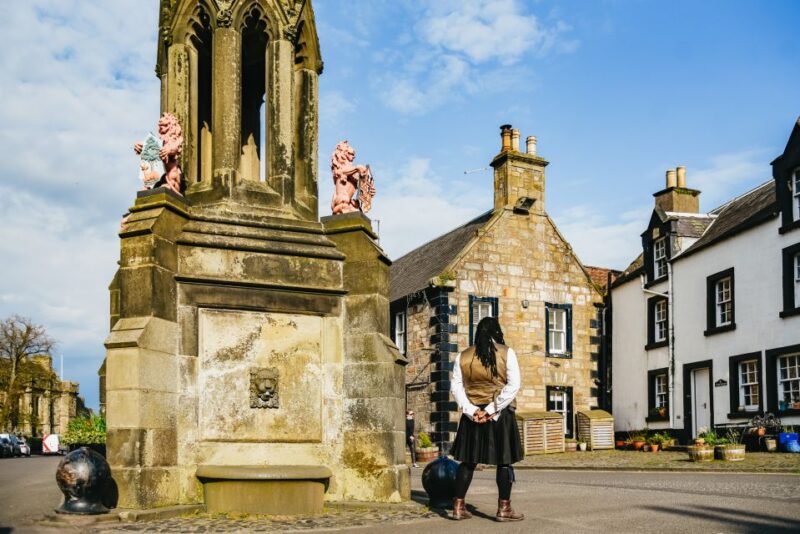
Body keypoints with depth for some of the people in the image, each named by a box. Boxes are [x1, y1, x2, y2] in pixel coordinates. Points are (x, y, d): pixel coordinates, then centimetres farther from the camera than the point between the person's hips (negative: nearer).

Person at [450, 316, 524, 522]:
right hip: (500, 415, -3)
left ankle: (459, 507, 10)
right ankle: (504, 508, 5)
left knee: (468, 461, 9)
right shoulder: (506, 353, -3)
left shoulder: (463, 356, 5)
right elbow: (513, 385, -12)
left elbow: (456, 386, -1)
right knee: (504, 462, 4)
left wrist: (471, 410, -7)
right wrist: (492, 409, -13)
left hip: (473, 415, 3)